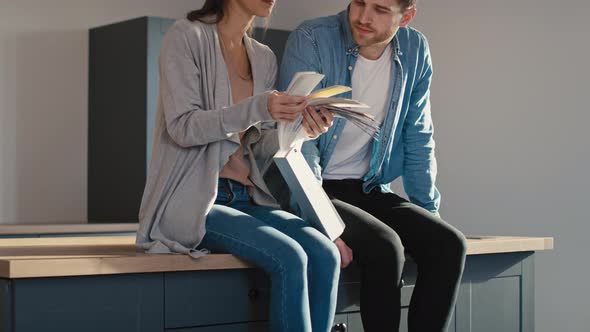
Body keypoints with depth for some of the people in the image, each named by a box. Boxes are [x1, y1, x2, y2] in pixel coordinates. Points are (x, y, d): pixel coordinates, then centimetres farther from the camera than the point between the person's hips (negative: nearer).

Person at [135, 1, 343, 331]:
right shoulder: (188, 36, -4)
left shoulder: (265, 58, 13)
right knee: (289, 258, -27)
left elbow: (258, 149, 11)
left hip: (247, 199, 6)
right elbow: (182, 127, -15)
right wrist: (258, 108, -26)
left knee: (324, 254, -20)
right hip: (192, 200, -6)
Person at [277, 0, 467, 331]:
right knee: (385, 245, -28)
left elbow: (418, 141, 11)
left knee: (449, 244, -16)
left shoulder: (415, 51, 2)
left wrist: (429, 213, 6)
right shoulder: (310, 40, -13)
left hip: (369, 190, 5)